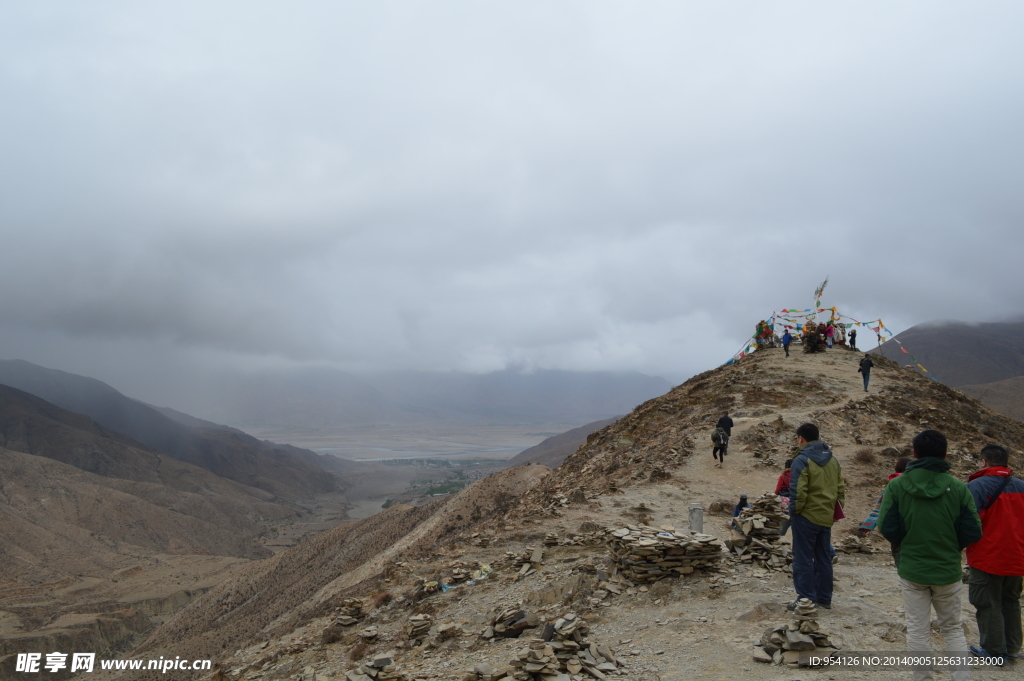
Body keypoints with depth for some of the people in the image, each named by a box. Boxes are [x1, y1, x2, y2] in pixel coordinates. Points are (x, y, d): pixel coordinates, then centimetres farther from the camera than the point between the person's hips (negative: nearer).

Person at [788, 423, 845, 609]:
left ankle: (806, 599, 1)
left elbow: (798, 491, -19)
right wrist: (836, 510, 17)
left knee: (803, 559, 0)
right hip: (826, 518, 7)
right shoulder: (833, 460, 9)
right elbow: (841, 489, 11)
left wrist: (794, 511, -7)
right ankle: (824, 599, 22)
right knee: (824, 559, 15)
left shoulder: (802, 460, -14)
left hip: (806, 517, -7)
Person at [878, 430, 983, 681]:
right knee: (953, 629, 18)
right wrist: (950, 548, 12)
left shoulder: (896, 485, -11)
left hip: (911, 570, -1)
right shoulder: (958, 488, -9)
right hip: (948, 570, 1)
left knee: (917, 630, 10)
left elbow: (888, 528, -11)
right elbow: (972, 533, -6)